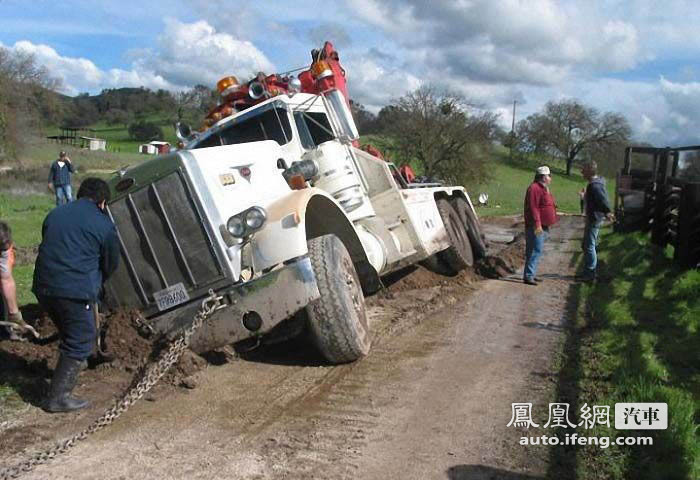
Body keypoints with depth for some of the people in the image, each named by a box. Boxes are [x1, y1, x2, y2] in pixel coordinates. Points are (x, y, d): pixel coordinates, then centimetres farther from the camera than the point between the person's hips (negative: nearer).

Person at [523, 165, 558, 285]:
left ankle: (531, 274, 22)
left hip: (543, 227, 11)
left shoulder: (543, 188, 19)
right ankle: (528, 276, -8)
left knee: (537, 251, 14)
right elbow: (533, 208, -23)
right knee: (535, 251, -11)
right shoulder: (534, 188, -16)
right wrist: (537, 224, -27)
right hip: (536, 228, -11)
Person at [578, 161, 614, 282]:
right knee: (586, 245, 18)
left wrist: (607, 212, -43)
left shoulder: (594, 186, -21)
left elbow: (603, 199, -33)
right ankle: (589, 271, 27)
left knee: (589, 246, -4)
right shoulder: (597, 182, 11)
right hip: (593, 218, 11)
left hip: (594, 219, -11)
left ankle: (589, 274, 4)